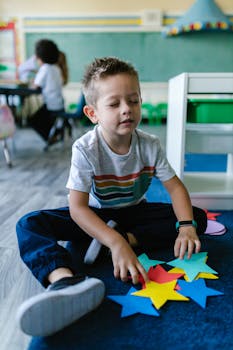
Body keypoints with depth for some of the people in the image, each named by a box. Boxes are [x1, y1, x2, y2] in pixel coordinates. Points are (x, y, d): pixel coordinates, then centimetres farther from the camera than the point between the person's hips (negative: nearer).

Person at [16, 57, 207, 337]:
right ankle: (65, 281, -57)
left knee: (198, 217, -16)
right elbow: (77, 207, -29)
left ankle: (131, 238, -28)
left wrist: (187, 226, -27)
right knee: (28, 225, -27)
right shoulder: (85, 149, -23)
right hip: (95, 217, -2)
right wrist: (115, 242, -43)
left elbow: (175, 186, -8)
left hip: (134, 212, 3)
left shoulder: (149, 145, -13)